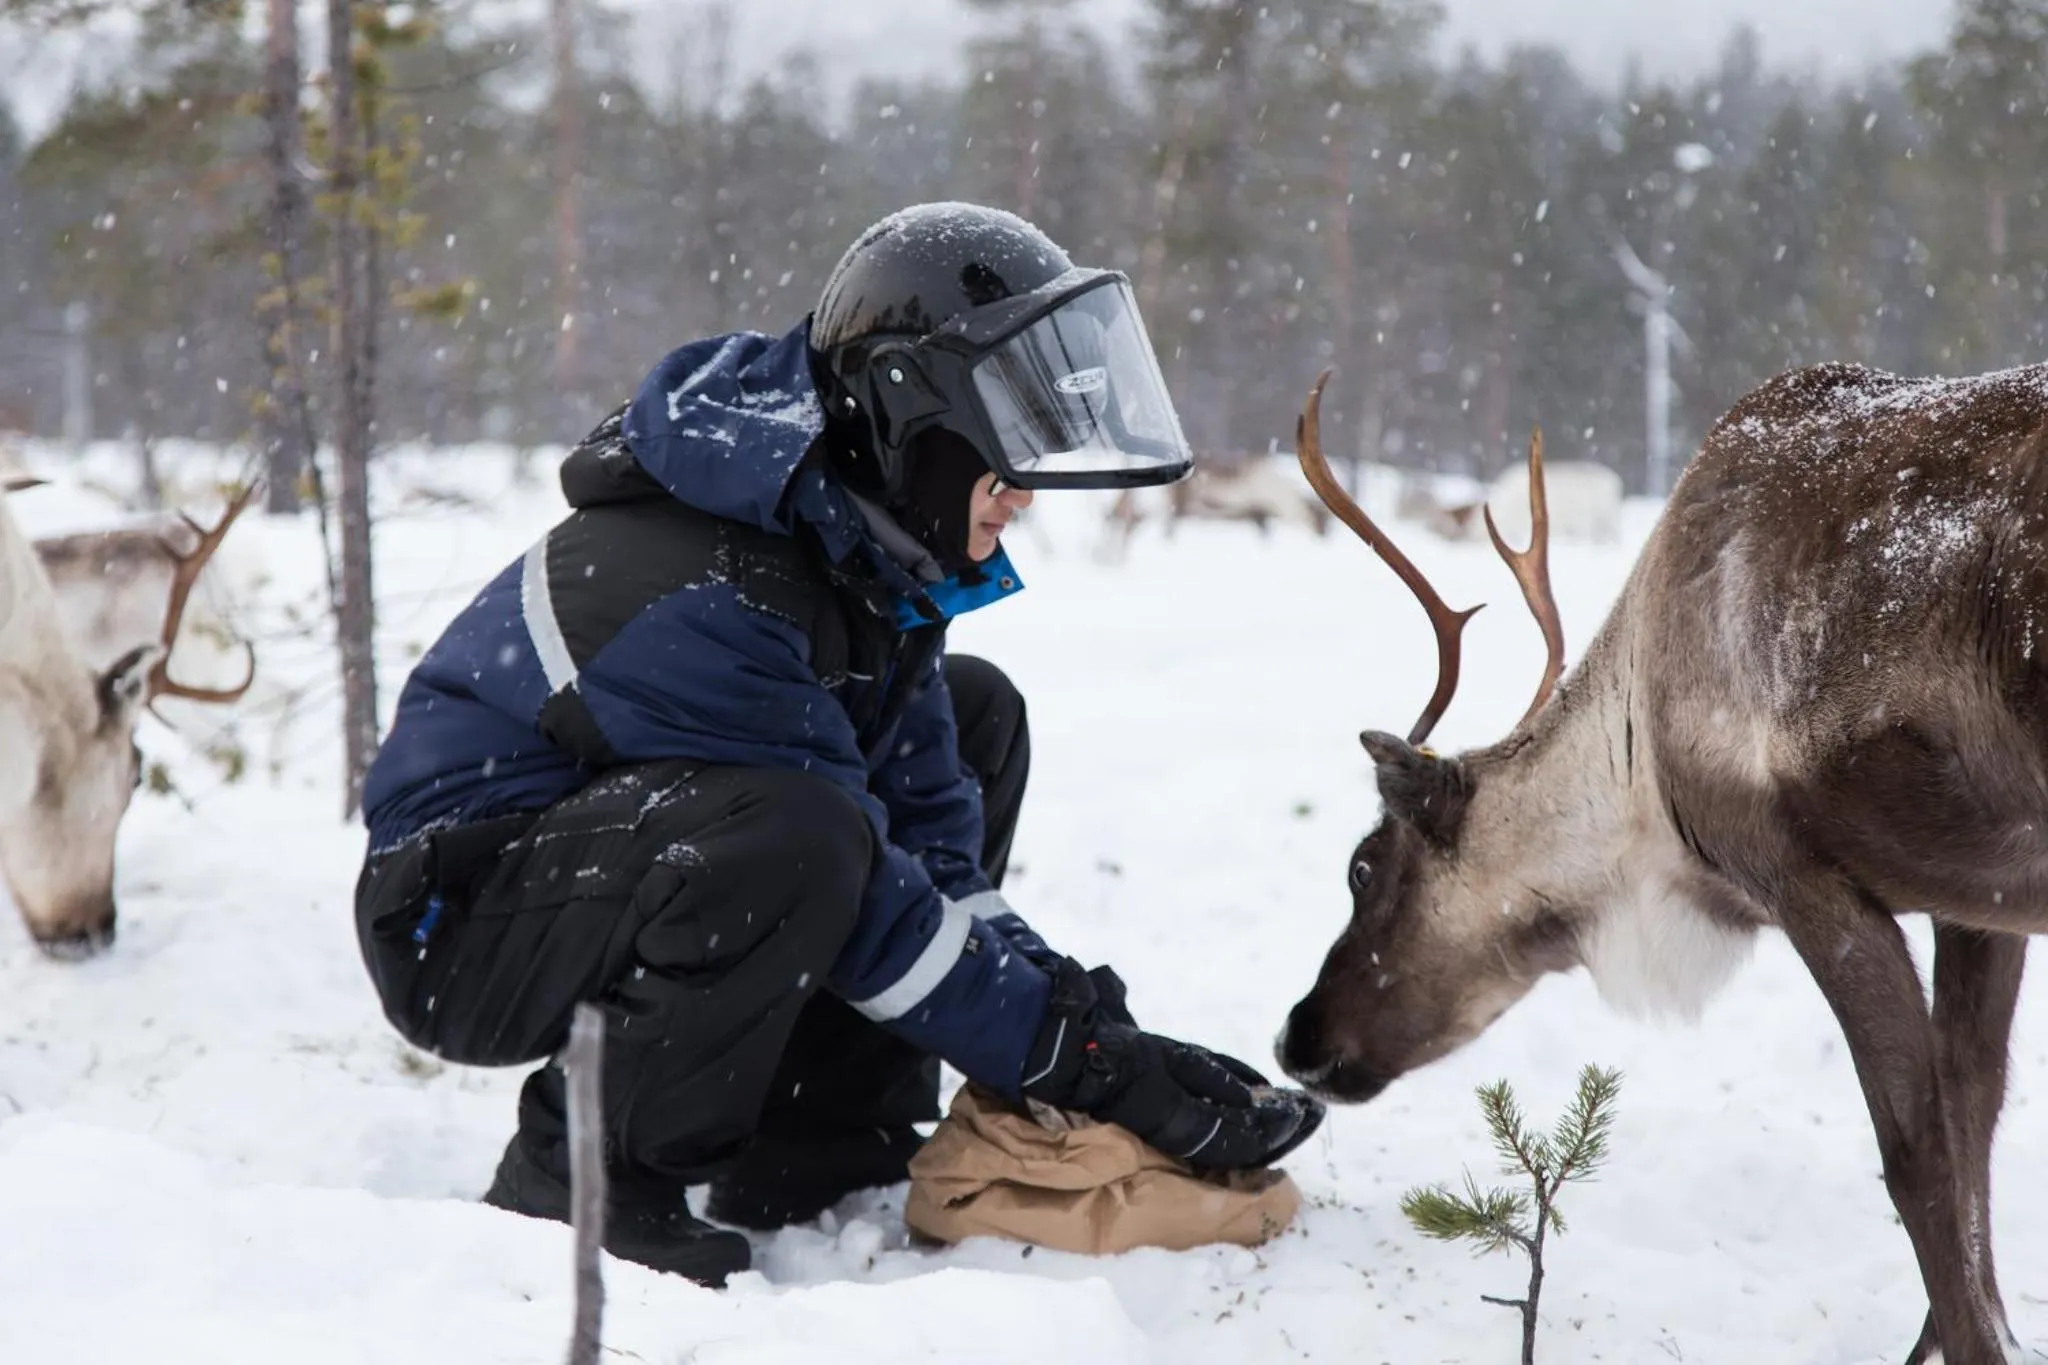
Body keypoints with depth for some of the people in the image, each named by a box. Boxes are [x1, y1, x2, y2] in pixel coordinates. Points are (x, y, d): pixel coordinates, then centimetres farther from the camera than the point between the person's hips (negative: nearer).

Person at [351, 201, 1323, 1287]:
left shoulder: (863, 536, -2)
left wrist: (1072, 999, -9)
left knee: (972, 713, 8)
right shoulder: (703, 597, -30)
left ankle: (809, 1151, 4)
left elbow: (926, 816, 3)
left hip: (617, 842, 10)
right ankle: (578, 1173, -14)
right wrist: (1090, 1063, -23)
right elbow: (873, 908, -27)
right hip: (463, 927, -10)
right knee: (796, 838, -38)